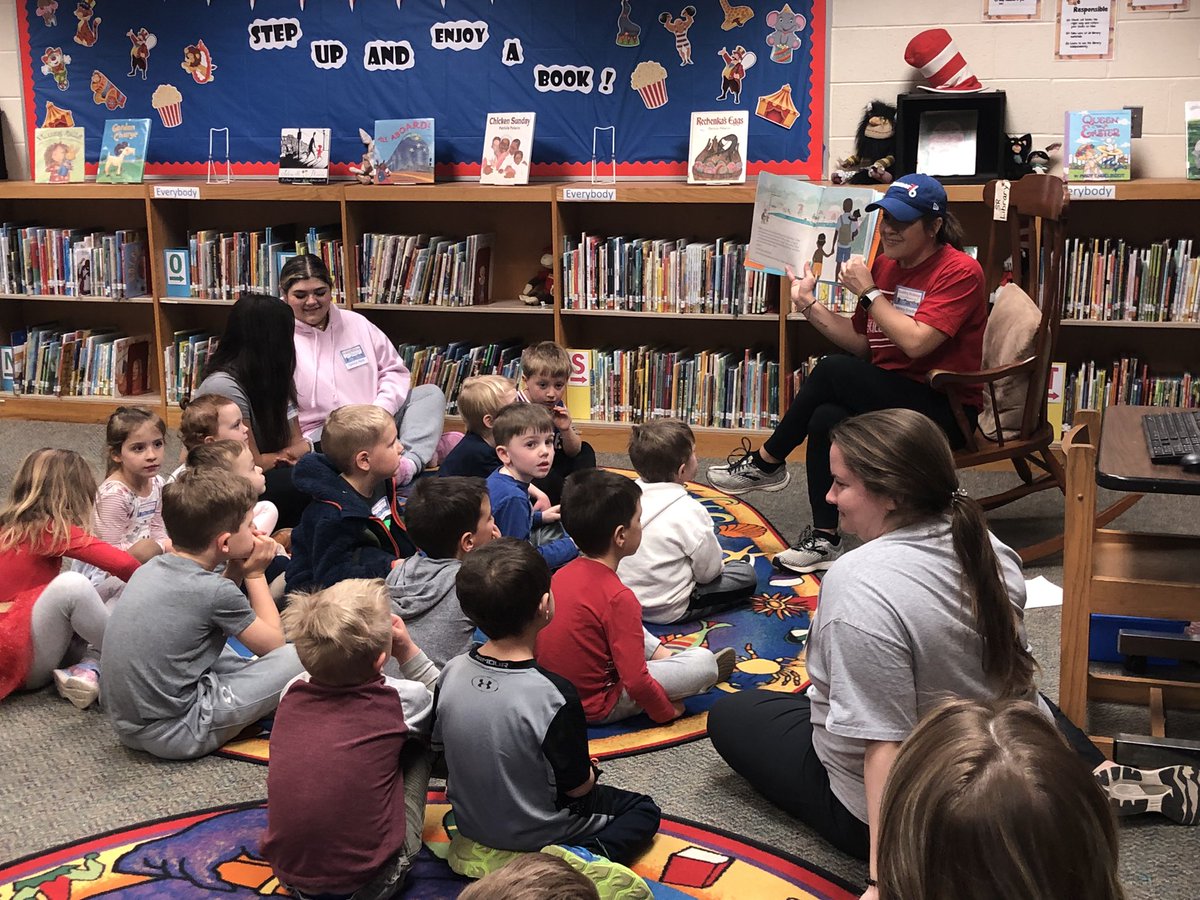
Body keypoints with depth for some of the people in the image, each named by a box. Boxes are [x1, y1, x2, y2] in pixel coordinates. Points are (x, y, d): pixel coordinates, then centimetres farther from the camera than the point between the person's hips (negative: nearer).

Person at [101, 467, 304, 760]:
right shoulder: (215, 591, -17)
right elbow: (273, 644, -1)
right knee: (298, 656, -9)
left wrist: (237, 571, 6)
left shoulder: (151, 568, 4)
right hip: (171, 734, -8)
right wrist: (255, 574, 7)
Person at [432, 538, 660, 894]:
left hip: (469, 823, 7)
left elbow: (440, 746, -1)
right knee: (643, 811, 14)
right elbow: (577, 785, -19)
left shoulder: (452, 674, -17)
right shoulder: (554, 695, -32)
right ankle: (579, 857, -9)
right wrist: (591, 772, 4)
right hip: (535, 835, -7)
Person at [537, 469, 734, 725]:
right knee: (703, 661, -8)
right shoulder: (618, 597, -25)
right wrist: (666, 711, -7)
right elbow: (635, 682, -25)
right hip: (596, 707, -8)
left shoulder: (563, 574, -2)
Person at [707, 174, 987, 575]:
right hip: (889, 395, 7)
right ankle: (824, 540, -15)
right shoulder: (884, 266, 11)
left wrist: (868, 292, -17)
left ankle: (767, 462, -6)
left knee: (832, 370, -24)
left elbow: (915, 342, -24)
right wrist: (810, 306, -1)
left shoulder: (960, 272, -12)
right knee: (826, 419, -22)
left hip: (944, 409, -7)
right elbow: (861, 343, 11)